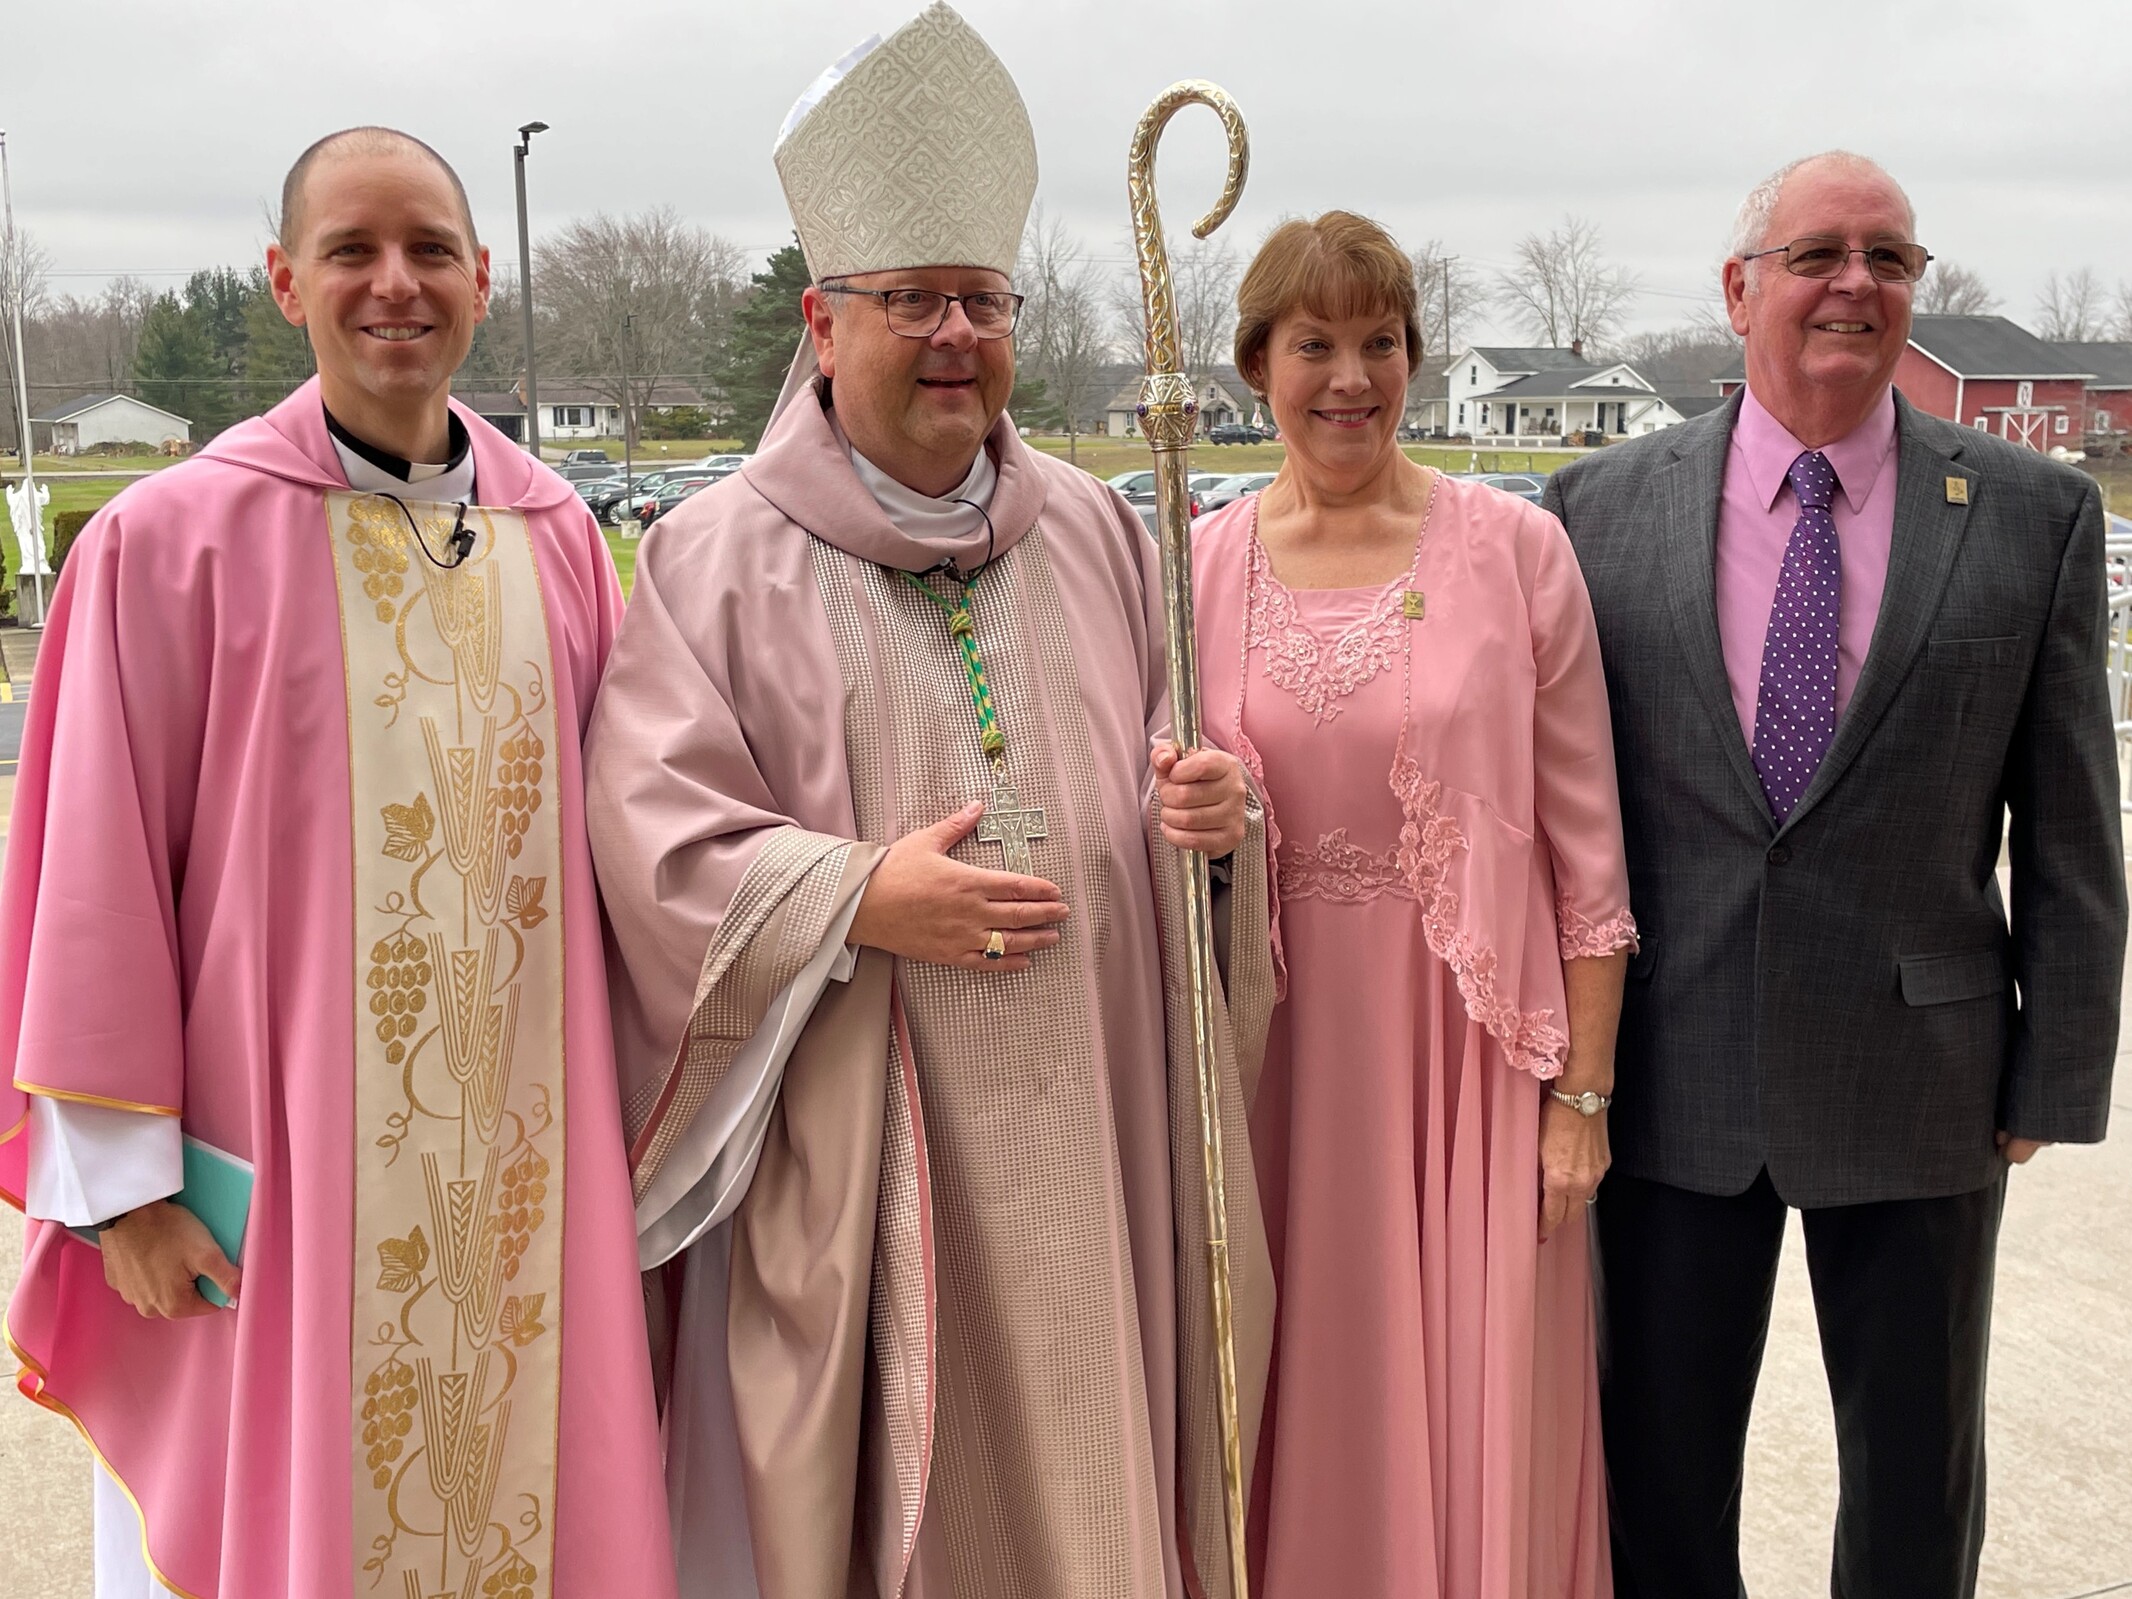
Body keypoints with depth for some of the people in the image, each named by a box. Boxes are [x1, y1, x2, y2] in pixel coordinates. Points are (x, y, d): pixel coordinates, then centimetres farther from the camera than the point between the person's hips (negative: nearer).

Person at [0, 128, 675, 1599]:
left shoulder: (559, 536, 4)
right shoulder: (175, 538, -7)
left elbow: (617, 831, 8)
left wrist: (642, 1112, 8)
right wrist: (121, 1175, -5)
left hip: (525, 1163, 3)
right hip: (282, 1164, -3)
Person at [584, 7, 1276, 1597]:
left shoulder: (1096, 531, 10)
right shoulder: (716, 559, -3)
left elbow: (1171, 743, 16)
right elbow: (652, 835, -9)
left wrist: (1211, 802, -6)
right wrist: (861, 898, -19)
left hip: (1091, 1127, 4)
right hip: (862, 1150, -3)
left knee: (1089, 1467, 12)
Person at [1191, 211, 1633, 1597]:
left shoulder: (1515, 549, -4)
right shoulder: (1198, 568, 3)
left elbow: (1585, 841, -3)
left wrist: (1584, 1090, -6)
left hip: (1473, 1049, -2)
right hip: (1282, 1048, 2)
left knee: (1482, 1415, 8)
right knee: (1306, 1414, 13)